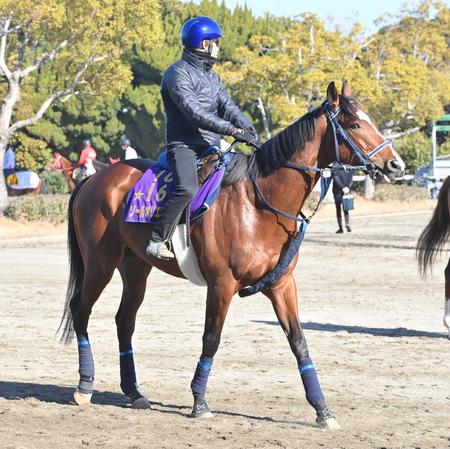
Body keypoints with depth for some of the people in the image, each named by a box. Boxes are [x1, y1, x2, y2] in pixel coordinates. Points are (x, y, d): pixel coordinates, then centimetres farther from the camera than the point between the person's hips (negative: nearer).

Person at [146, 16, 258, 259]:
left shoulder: (212, 77, 21)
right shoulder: (178, 73, -9)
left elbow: (227, 106, 11)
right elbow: (194, 112, -21)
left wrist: (248, 128, -10)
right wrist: (232, 130, -26)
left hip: (211, 146, 9)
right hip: (184, 145, -9)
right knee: (187, 189, -32)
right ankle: (156, 240, -23)